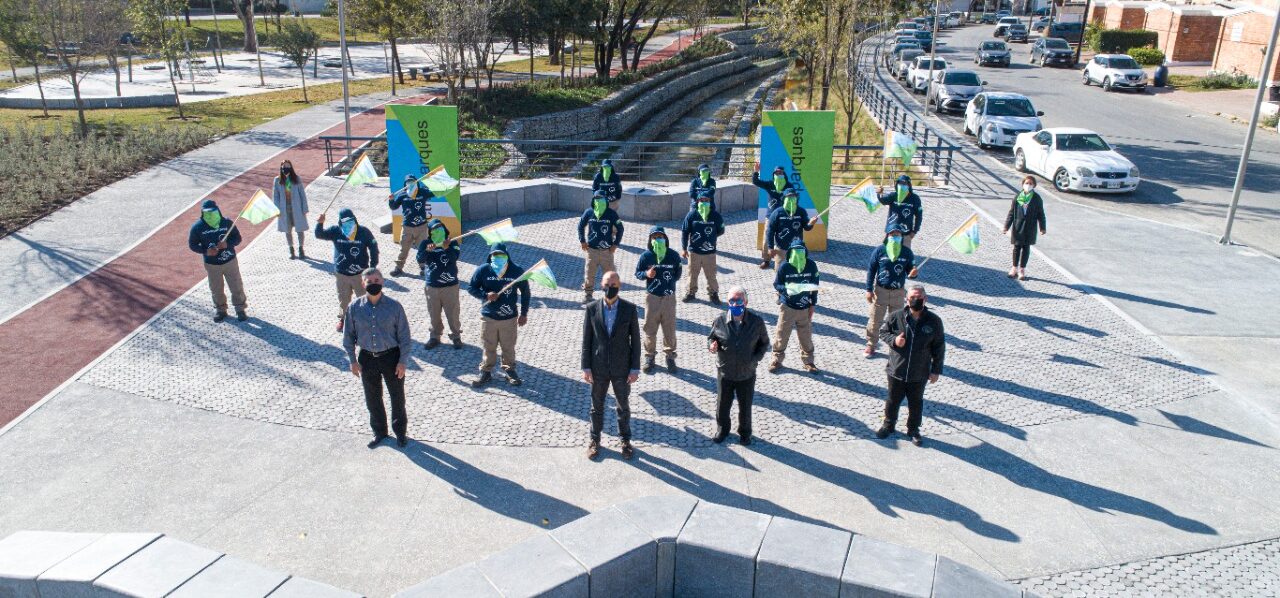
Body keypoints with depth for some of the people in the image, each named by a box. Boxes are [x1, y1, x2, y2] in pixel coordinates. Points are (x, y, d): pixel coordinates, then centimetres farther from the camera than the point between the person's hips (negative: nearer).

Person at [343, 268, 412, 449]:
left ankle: (400, 431, 34)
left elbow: (404, 336, -7)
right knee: (372, 398, 16)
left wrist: (403, 361, -8)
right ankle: (379, 431, 37)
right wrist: (353, 360, 2)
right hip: (367, 359, 2)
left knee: (397, 397, 12)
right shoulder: (354, 307, -7)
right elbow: (349, 335, 3)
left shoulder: (394, 306, -12)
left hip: (391, 356, -2)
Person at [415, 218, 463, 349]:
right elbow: (420, 260, -14)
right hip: (431, 286, 2)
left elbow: (454, 257, -22)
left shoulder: (452, 243, -6)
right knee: (434, 314, 13)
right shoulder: (425, 244, -2)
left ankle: (456, 336, 23)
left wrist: (447, 248, -40)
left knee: (453, 313, 6)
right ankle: (435, 337, 28)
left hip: (450, 285, -2)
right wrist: (427, 251, -31)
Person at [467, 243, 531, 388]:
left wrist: (524, 313, 4)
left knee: (509, 347, 13)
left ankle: (509, 370, 32)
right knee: (489, 347, 14)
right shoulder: (483, 270, -10)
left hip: (509, 318, 0)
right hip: (488, 317, 0)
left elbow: (525, 292, 2)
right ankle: (486, 372, 29)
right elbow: (471, 288, -1)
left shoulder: (517, 271, -10)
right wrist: (486, 295, -19)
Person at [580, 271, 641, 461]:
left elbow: (635, 340, -4)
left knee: (623, 406, 15)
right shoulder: (592, 309, -6)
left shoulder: (629, 309, -8)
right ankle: (595, 440, 33)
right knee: (597, 406, 15)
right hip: (598, 368, 1)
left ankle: (625, 440, 33)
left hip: (622, 368, 0)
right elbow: (586, 340, -1)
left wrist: (635, 368, -6)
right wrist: (586, 367, -4)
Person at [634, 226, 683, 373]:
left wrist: (671, 280, -5)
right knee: (650, 328, 6)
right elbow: (637, 273, 2)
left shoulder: (674, 256, -3)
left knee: (669, 328, 7)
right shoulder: (646, 256, -5)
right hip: (652, 296, 0)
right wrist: (646, 274, -17)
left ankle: (670, 355, 23)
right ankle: (649, 356, 21)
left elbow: (678, 273, 9)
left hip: (669, 297, 0)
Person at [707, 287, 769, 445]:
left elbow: (764, 343, 0)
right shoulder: (720, 321, -13)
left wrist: (755, 359, -13)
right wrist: (711, 344, -20)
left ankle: (745, 432, 43)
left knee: (745, 406, 18)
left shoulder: (757, 322, -15)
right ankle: (722, 430, 45)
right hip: (724, 373, 1)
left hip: (747, 374, -1)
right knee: (722, 404, 18)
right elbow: (711, 337, 3)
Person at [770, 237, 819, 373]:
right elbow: (776, 284, -5)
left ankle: (808, 361, 28)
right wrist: (786, 289, -26)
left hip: (804, 308, 1)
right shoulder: (784, 266, -13)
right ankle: (777, 360, 24)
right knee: (781, 335, 7)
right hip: (787, 307, -1)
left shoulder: (811, 265, -8)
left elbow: (814, 286, 2)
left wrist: (812, 305, 2)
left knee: (806, 336, 11)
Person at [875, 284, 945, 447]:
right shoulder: (896, 316, -11)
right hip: (896, 370, 0)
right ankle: (888, 424, 40)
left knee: (916, 403, 17)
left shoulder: (934, 321, -10)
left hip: (919, 374, 0)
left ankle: (913, 430, 36)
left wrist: (936, 370, -1)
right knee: (893, 400, 18)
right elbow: (882, 332, 3)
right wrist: (894, 340, -18)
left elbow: (939, 347, -2)